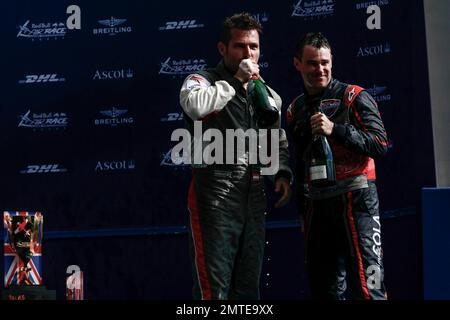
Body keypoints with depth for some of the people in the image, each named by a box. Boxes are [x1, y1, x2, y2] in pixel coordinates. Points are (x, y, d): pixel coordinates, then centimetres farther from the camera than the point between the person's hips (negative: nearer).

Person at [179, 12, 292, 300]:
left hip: (255, 196, 7)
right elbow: (195, 105, -25)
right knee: (213, 287, -9)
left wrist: (283, 172, 7)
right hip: (215, 192, -7)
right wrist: (236, 80, -14)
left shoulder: (268, 94, 19)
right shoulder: (203, 81, -1)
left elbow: (279, 141, 26)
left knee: (248, 285, 9)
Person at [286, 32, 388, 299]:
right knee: (324, 287, 9)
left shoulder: (354, 98, -1)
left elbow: (381, 145, -11)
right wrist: (303, 212, 22)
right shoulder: (296, 110, 15)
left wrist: (336, 129, -21)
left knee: (366, 286, -12)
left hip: (354, 199, -6)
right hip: (316, 204, 6)